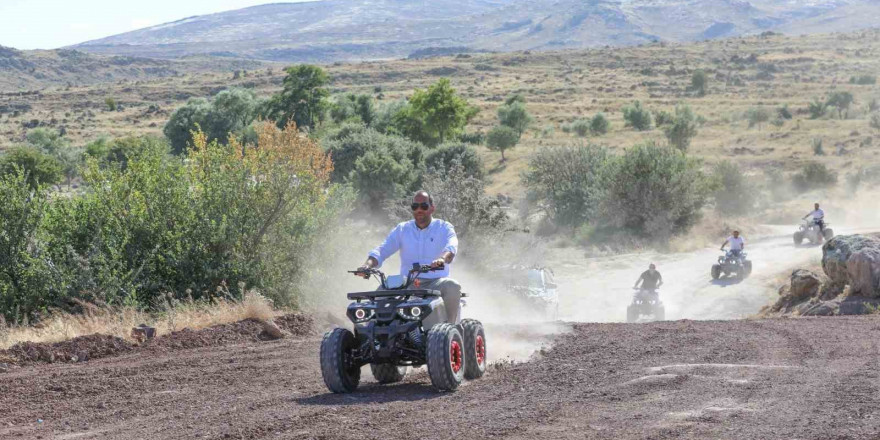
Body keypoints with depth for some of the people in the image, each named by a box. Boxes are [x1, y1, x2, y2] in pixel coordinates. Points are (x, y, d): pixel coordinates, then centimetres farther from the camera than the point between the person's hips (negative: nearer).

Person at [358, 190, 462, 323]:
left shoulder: (444, 228, 5)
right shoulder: (402, 230, 13)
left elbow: (451, 247, -16)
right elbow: (383, 250, 3)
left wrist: (443, 259, -42)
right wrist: (369, 264, -21)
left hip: (436, 282, -2)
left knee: (453, 287, -32)